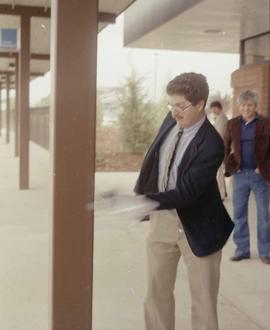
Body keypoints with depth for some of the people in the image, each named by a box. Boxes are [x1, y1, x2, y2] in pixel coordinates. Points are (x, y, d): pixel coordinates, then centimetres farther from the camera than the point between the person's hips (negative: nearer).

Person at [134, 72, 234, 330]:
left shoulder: (211, 144, -24)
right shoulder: (171, 121, -3)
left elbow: (186, 192, -28)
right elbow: (152, 159, 13)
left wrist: (146, 201, -38)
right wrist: (139, 193, 8)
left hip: (196, 225, -6)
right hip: (161, 217, 6)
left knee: (203, 297, 9)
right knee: (157, 290, 14)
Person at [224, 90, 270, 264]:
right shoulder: (233, 124, 4)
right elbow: (225, 148, 12)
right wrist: (229, 166, 1)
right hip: (240, 175, 3)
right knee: (239, 214, 8)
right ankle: (242, 249, 20)